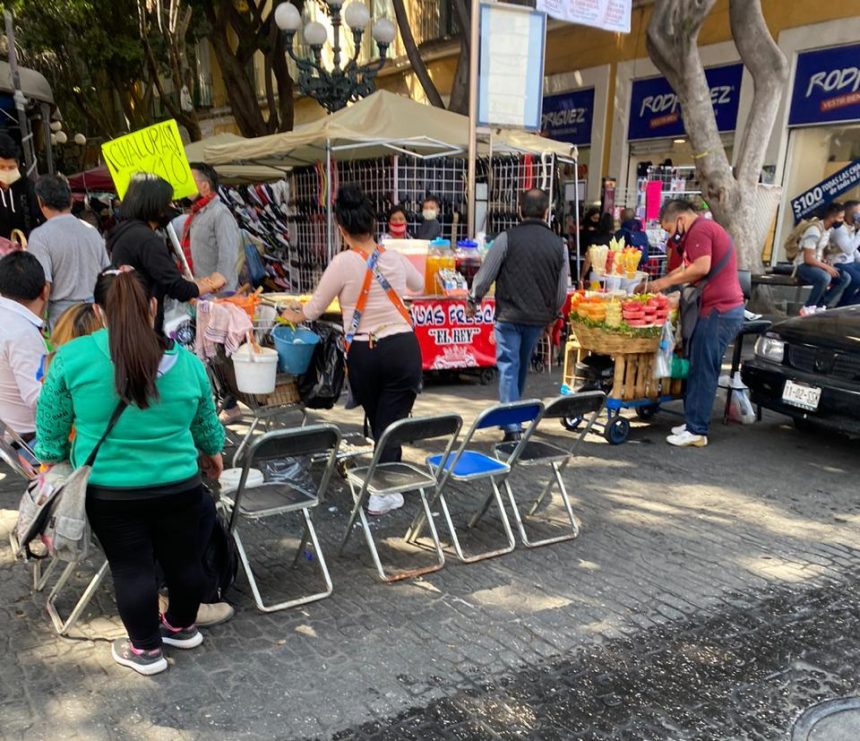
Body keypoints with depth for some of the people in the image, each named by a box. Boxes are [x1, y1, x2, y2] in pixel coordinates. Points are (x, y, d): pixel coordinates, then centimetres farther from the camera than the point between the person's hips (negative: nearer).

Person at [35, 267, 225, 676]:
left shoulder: (72, 358, -12)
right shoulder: (187, 361, -3)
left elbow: (51, 425, -1)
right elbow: (206, 421, 11)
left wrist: (51, 459, 18)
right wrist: (213, 452, 31)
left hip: (109, 492, -2)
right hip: (179, 486, 2)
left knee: (131, 568, 12)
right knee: (183, 559, 19)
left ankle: (146, 649, 26)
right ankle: (181, 626, 40)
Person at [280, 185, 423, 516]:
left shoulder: (343, 263, -9)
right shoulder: (394, 258, 2)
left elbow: (314, 308, 1)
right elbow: (420, 283, 25)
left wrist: (293, 315, 22)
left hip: (363, 353, -1)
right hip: (403, 348, 1)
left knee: (377, 422, 19)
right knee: (392, 422, 4)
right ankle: (382, 493, 2)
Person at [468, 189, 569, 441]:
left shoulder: (507, 238, -9)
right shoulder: (559, 244, 2)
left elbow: (485, 274, -5)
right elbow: (562, 290, 7)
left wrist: (473, 300, 11)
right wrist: (552, 314, 23)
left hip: (509, 315, -4)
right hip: (538, 317, 4)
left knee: (508, 367, 0)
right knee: (522, 365, 21)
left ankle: (512, 427, -8)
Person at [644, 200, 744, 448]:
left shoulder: (699, 230, -9)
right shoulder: (707, 229, 24)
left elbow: (701, 268, -22)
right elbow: (686, 269, 27)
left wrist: (666, 282, -12)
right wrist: (655, 284, 20)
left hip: (719, 310, -10)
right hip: (727, 309, 10)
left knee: (703, 371, -7)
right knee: (700, 369, 12)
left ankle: (696, 431, -3)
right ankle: (693, 423, 17)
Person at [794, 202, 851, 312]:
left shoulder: (829, 229, 8)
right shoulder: (814, 230, -22)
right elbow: (808, 258, -23)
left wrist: (826, 263, 0)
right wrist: (826, 267, -17)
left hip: (817, 264, 9)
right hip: (804, 265, -9)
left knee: (845, 278, -6)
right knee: (825, 278, -37)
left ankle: (820, 306, -7)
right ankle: (808, 308, -19)